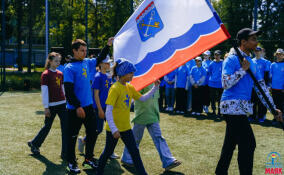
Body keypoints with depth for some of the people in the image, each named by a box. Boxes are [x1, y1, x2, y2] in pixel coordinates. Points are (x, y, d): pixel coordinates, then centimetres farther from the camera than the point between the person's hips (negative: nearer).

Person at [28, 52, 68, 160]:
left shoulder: (60, 74, 9)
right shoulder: (45, 75, -8)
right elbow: (44, 92, -10)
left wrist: (67, 102, 15)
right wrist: (46, 107, -12)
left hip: (62, 104, 5)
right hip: (51, 105, -5)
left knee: (66, 128, -1)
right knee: (47, 126, 10)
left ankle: (65, 153, 5)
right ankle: (34, 144, 34)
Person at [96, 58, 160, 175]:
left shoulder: (130, 87, 4)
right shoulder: (115, 89, -20)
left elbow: (143, 98, 12)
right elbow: (108, 112, -24)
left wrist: (155, 88, 3)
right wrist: (114, 129, -28)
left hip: (126, 127, 6)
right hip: (114, 128, -6)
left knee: (135, 152, 7)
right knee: (108, 152, 11)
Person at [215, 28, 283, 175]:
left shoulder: (251, 62, 16)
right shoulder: (232, 59, -9)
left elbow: (261, 86, 15)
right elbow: (226, 83, -20)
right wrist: (243, 69, -16)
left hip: (242, 107, 9)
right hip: (233, 106, -9)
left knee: (230, 144, 16)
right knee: (248, 144, -10)